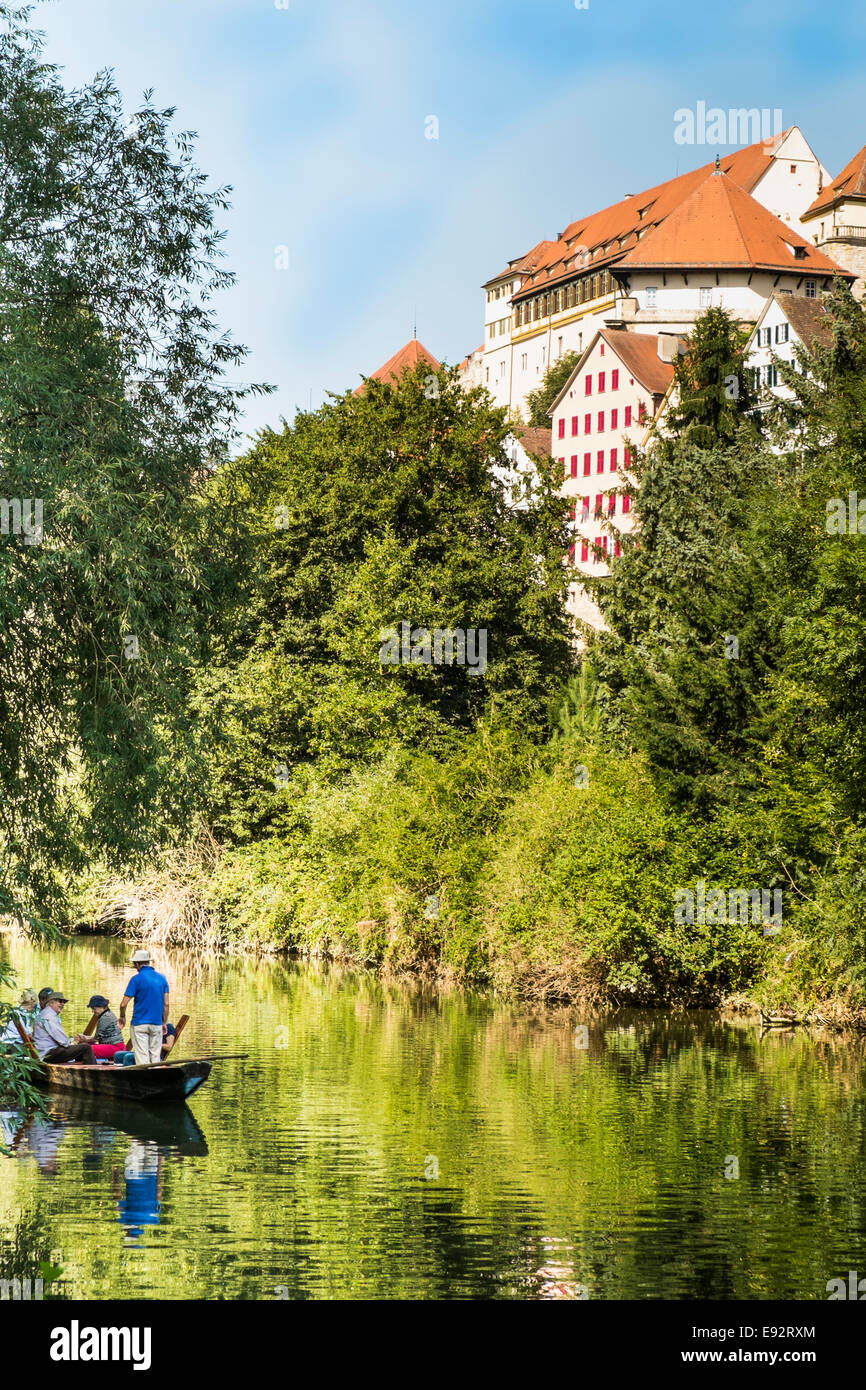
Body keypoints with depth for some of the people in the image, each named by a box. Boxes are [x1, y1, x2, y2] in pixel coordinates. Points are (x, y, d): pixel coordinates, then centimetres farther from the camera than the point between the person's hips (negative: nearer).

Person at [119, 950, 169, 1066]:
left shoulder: (136, 979, -7)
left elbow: (124, 1004, -8)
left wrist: (122, 1017, 10)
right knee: (155, 1057, 7)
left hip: (140, 1023, -4)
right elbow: (166, 1004, 5)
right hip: (157, 1023, 4)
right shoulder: (162, 978, 6)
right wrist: (164, 1023, 13)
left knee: (142, 1057, -3)